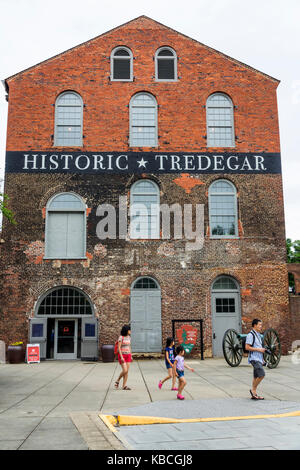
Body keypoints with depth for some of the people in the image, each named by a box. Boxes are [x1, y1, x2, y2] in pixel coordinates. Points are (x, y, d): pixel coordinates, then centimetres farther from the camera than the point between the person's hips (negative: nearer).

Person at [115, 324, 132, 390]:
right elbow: (119, 348, -17)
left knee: (127, 371, 0)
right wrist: (121, 357, -22)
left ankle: (124, 386, 4)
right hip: (122, 355, -6)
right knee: (125, 370, -13)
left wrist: (131, 356, 13)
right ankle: (117, 381, 11)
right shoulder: (121, 337, -13)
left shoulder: (128, 337, 7)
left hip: (128, 355, 6)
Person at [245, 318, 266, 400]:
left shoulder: (258, 335, 17)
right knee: (262, 374, -16)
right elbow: (247, 347, -18)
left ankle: (254, 394, 15)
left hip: (259, 359, 9)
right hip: (254, 359, -9)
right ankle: (253, 390, -1)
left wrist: (262, 359, 20)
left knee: (256, 376, 10)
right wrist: (258, 349, -17)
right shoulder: (251, 335, -13)